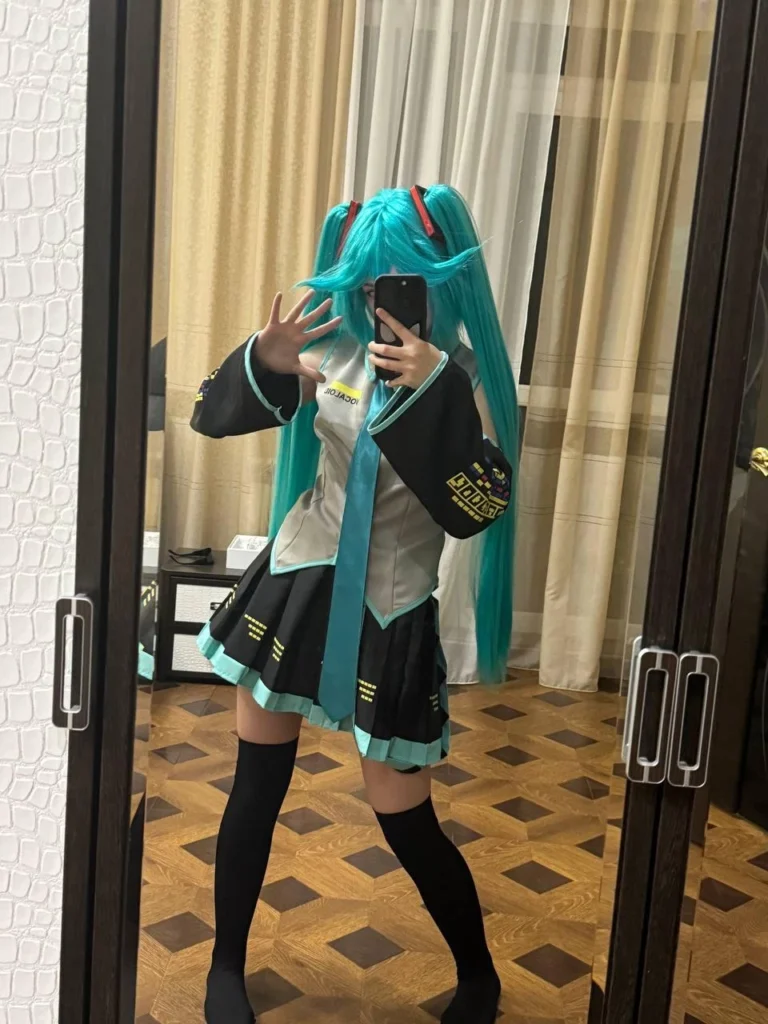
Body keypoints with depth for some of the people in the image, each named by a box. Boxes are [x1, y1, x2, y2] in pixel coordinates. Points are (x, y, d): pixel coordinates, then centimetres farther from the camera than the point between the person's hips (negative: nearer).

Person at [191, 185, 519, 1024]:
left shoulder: (465, 369, -11)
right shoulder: (333, 340, -3)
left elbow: (477, 508, -21)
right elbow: (212, 416, 1)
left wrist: (434, 391, -29)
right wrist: (265, 361, -19)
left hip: (389, 613, -3)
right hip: (296, 583, 3)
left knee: (406, 822, 4)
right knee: (257, 787, 11)